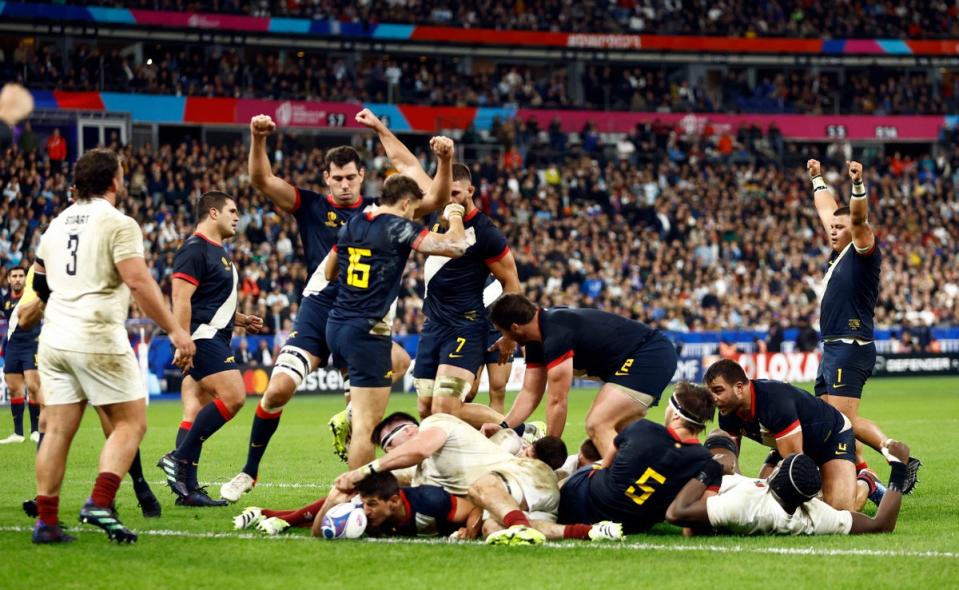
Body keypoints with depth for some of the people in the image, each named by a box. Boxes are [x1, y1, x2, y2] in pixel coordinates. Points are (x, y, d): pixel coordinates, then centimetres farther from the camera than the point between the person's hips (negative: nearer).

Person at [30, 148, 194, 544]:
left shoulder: (57, 225, 15)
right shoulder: (118, 224, -7)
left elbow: (39, 283, 24)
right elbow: (139, 283, -16)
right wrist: (176, 331, -14)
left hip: (54, 336, 7)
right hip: (98, 338, -7)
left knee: (58, 429, 7)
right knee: (130, 422, 1)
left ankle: (46, 521, 3)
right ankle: (100, 503, -16)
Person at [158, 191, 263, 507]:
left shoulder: (219, 252, 21)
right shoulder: (195, 249, -11)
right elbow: (181, 299, -18)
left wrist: (242, 320, 19)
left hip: (215, 339, 10)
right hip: (201, 337, -10)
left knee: (197, 412, 6)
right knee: (233, 395, -19)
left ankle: (187, 488, 3)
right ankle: (179, 458, -16)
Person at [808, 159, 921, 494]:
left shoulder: (863, 250, -5)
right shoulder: (840, 253, 17)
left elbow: (858, 218, -24)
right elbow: (827, 210, 31)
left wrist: (858, 184, -37)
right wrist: (817, 179, 40)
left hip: (851, 349, -10)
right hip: (832, 349, 10)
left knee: (844, 419, -18)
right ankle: (864, 474, 7)